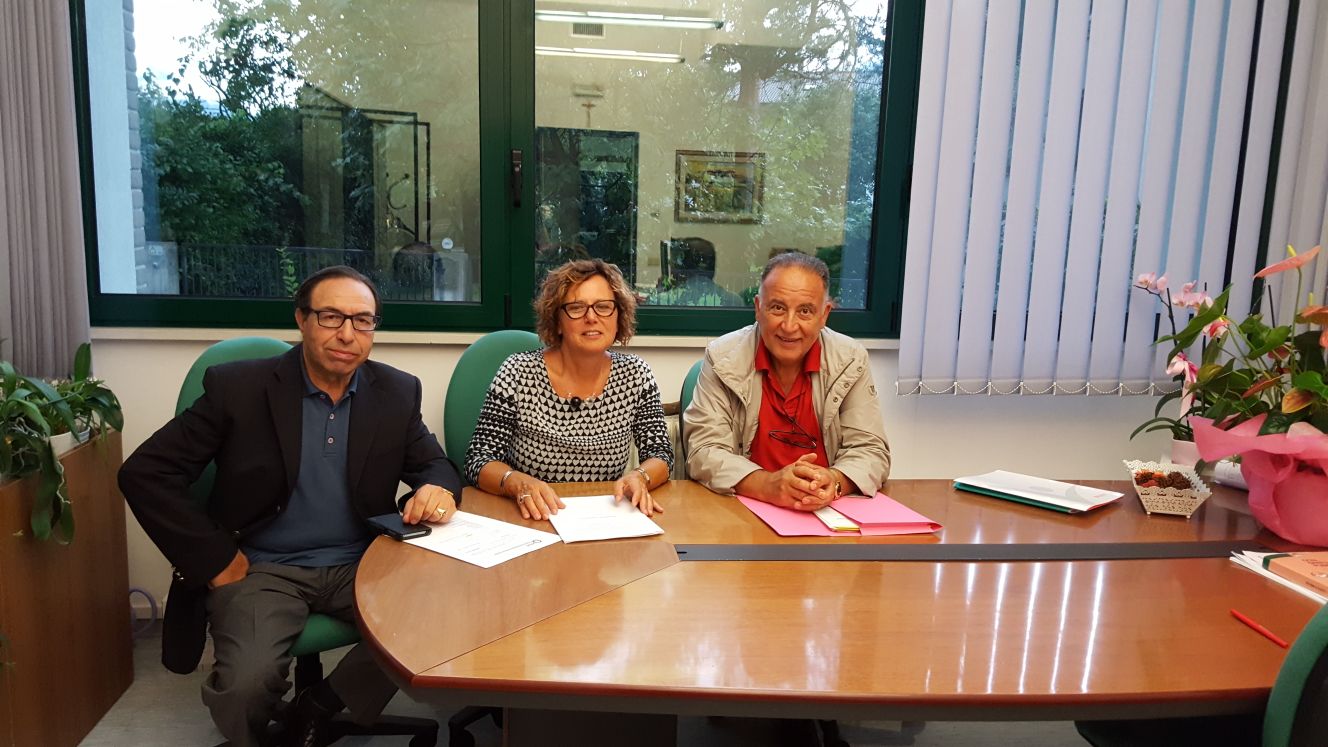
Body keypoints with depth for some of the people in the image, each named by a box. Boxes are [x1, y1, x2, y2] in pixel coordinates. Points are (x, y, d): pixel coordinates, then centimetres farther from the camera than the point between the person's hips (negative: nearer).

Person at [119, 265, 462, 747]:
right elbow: (144, 474, -5)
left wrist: (438, 489, -18)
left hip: (360, 565, 3)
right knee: (246, 683, -28)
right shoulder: (238, 387, -7)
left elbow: (435, 466, 9)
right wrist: (217, 562, -10)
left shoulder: (397, 393, 1)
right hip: (261, 569, -3)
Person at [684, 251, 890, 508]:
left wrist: (833, 481, -24)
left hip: (827, 512, 2)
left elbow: (871, 451, 0)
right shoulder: (722, 359, -6)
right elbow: (704, 452, -9)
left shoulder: (851, 360, -1)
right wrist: (768, 485, -28)